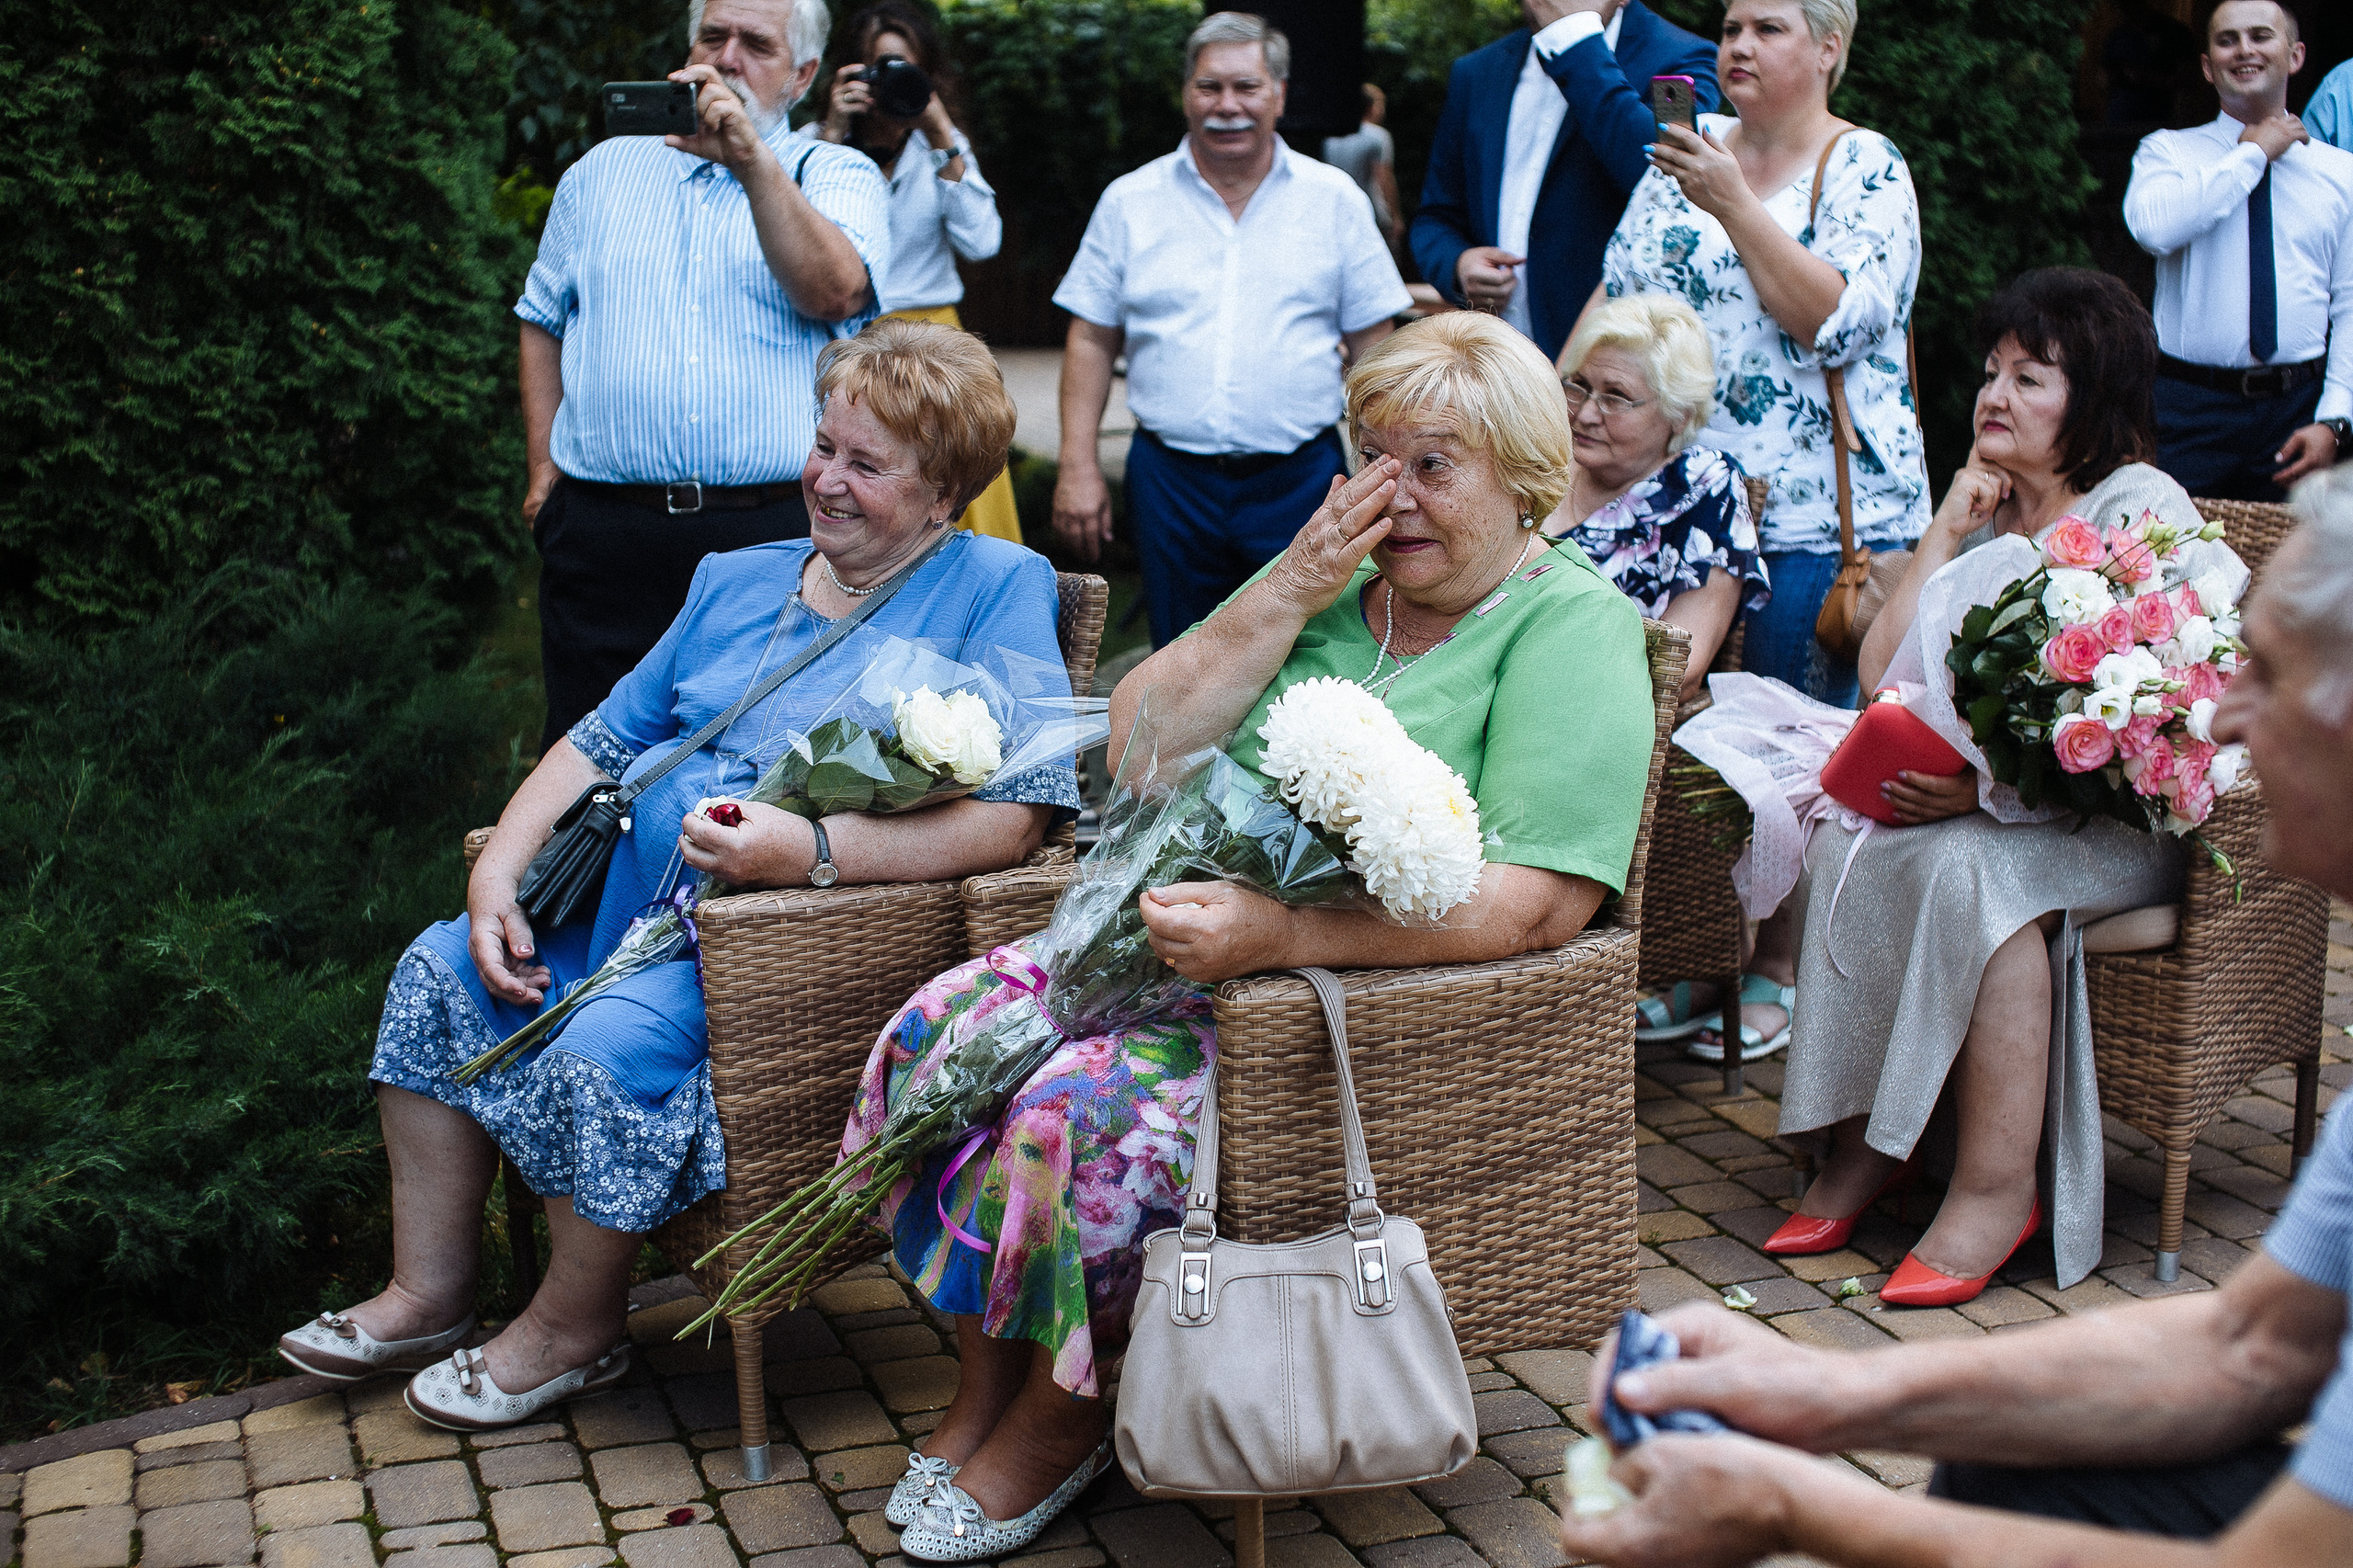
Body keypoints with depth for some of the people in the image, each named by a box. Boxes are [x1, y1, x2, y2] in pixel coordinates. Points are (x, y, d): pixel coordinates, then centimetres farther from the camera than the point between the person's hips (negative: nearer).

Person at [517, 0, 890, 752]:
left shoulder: (836, 177, 8)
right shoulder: (604, 169, 18)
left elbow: (836, 293, -13)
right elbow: (544, 321, 21)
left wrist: (750, 159, -20)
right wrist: (544, 468, 10)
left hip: (776, 530, -2)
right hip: (604, 533, 2)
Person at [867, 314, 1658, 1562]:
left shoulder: (1572, 627, -7)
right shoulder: (1335, 587, 13)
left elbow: (1539, 902, -20)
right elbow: (1138, 746, 5)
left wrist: (1274, 933, -29)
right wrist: (1290, 591, -6)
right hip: (1197, 935, 7)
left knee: (1080, 1110, -27)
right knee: (942, 1031, -13)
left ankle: (1054, 1424, -1)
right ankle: (982, 1391, 3)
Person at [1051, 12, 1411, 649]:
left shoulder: (1335, 198, 4)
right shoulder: (1130, 201, 5)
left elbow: (1373, 346, 5)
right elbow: (1091, 341, 6)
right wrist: (1078, 467, -1)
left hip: (1301, 478, -1)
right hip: (1171, 480, 1)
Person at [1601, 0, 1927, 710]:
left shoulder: (1864, 168, -4)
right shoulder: (1694, 144, 13)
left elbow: (1837, 324, -18)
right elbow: (1616, 289, 17)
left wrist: (1733, 204, -19)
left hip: (1809, 520, -5)